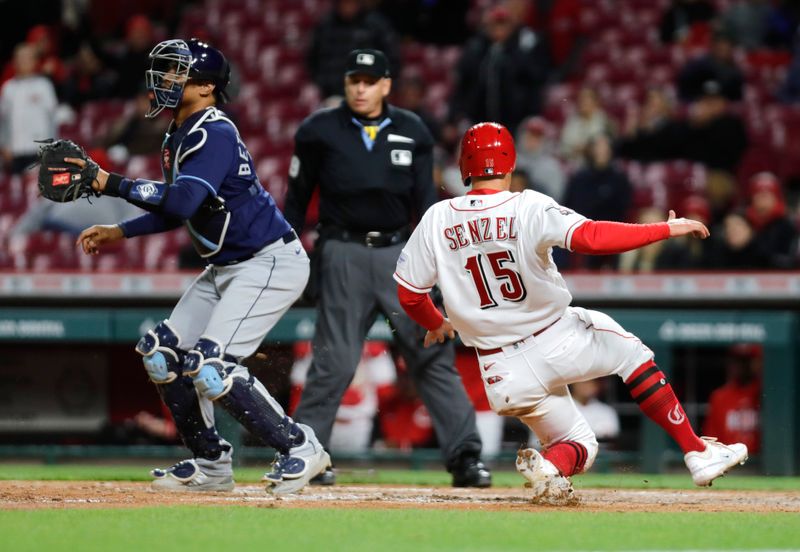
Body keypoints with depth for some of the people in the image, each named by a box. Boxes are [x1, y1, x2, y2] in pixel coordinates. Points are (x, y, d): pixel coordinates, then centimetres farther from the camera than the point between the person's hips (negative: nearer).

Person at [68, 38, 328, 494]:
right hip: (226, 268, 10)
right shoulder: (178, 138, 11)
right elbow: (179, 208, 23)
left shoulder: (215, 135, -20)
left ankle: (299, 447, -8)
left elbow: (182, 201, -34)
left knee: (208, 364, -20)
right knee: (162, 354, 8)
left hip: (270, 263, -10)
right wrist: (120, 232, 15)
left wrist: (111, 183, -28)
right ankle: (211, 465, 18)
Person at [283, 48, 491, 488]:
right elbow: (297, 200, 6)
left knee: (432, 353, -2)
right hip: (344, 254, -2)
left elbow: (425, 198, 6)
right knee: (335, 361, -5)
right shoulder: (319, 132, 1)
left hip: (398, 253, 2)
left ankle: (465, 457, -2)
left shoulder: (411, 132, 7)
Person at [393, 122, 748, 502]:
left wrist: (437, 326, 25)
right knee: (630, 351, 24)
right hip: (557, 344, -4)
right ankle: (698, 452, 13)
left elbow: (409, 295, 3)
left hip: (502, 371, 4)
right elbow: (590, 237, -28)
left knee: (578, 446, 20)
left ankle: (549, 466, -18)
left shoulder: (437, 220, -2)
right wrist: (667, 229, -20)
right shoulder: (529, 208, -14)